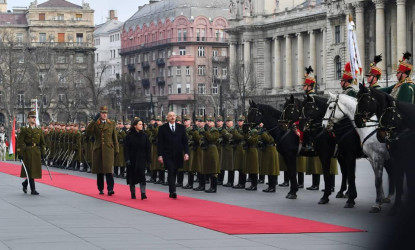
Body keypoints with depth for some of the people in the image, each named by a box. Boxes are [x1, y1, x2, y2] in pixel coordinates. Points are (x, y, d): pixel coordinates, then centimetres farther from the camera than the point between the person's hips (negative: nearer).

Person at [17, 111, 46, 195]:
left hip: (37, 153, 5)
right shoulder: (24, 130, -2)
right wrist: (20, 154, -11)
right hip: (28, 152, -5)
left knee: (35, 170, 5)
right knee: (30, 171, -5)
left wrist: (43, 153, 7)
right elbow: (20, 143, -5)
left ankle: (25, 183, 29)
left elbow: (42, 143, 14)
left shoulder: (39, 130, 11)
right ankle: (33, 190, -3)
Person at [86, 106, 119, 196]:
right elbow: (88, 131, -12)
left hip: (108, 149, -1)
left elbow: (115, 138, 10)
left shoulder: (112, 124, 10)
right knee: (99, 171, 7)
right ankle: (101, 189, 17)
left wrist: (116, 150, 4)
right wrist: (94, 121, -15)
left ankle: (110, 189, -17)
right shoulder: (95, 124, 7)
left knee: (108, 170, -13)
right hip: (98, 149, 1)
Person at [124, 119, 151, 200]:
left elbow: (148, 148, 5)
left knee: (142, 174, -10)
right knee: (132, 176, 4)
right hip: (132, 159, -1)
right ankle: (133, 193, 14)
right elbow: (126, 148, -4)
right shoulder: (129, 136, -3)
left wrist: (148, 159, -1)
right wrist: (127, 159, -12)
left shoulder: (144, 135, 3)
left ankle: (143, 193, -13)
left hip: (141, 159, 1)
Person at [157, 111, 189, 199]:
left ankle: (171, 192, 18)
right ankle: (172, 191, -18)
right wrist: (160, 155, -8)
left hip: (178, 155, 3)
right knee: (171, 172, -13)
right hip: (168, 155, -3)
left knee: (174, 173, 9)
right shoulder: (163, 128, 1)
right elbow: (160, 143, -1)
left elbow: (185, 141, 7)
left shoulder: (181, 127, 8)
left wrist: (186, 152, -4)